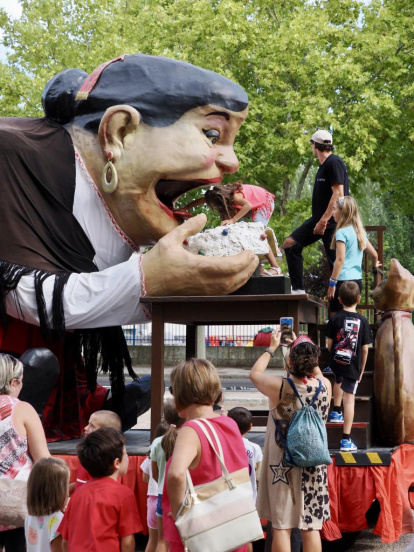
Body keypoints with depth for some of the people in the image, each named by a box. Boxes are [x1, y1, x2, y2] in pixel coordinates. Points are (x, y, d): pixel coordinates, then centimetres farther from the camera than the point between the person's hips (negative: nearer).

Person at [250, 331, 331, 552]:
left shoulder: (279, 387, -15)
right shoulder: (325, 385, -8)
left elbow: (254, 373, 5)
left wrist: (272, 347, 15)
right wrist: (306, 350, 21)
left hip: (283, 465, -3)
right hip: (313, 466, 3)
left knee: (281, 525, 4)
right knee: (311, 527, 8)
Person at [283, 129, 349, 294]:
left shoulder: (334, 163, -14)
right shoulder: (324, 165, 16)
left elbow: (338, 193, -22)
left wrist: (324, 220, -25)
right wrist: (320, 220, 14)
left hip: (332, 222, -10)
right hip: (319, 219, 10)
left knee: (335, 261, -6)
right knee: (290, 244, 5)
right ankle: (298, 289, 7)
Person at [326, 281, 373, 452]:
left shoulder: (334, 319, -5)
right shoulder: (363, 321, -6)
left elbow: (329, 343, 0)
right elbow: (365, 349, -3)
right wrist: (361, 369, 10)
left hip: (336, 361, 2)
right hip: (353, 365, -2)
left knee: (339, 380, 35)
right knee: (349, 398, 0)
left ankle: (336, 412, 47)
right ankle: (346, 440, -3)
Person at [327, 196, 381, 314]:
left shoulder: (342, 232, -10)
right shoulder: (359, 231, 13)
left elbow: (340, 260, -17)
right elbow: (374, 254, 21)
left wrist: (332, 283, -16)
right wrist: (374, 266, 42)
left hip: (343, 281, -8)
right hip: (357, 280, 8)